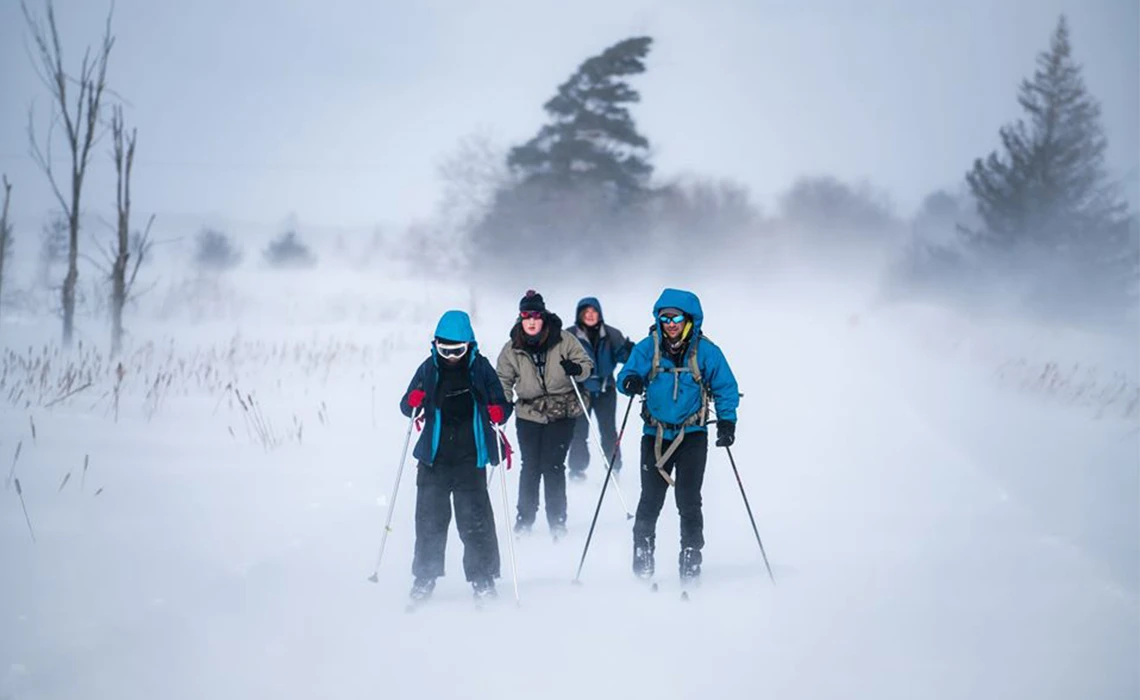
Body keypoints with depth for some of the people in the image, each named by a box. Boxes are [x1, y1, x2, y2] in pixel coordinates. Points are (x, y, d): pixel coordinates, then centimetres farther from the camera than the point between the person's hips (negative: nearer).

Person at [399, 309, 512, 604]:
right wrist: (412, 402, -13)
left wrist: (499, 411, -17)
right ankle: (425, 576, 12)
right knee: (430, 517, 3)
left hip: (469, 458, -2)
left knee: (475, 518, -3)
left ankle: (482, 576, 6)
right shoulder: (429, 369, 6)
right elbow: (408, 406, 9)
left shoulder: (480, 368, 3)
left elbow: (500, 401, 6)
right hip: (434, 456, 2)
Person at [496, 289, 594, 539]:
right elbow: (503, 379, 12)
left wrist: (576, 369, -20)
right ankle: (524, 520, 18)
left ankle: (557, 522, 5)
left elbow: (587, 364, 1)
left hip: (561, 413, -2)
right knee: (530, 467, 4)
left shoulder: (563, 340, -6)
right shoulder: (513, 348, 0)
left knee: (553, 467, -5)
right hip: (528, 414, 2)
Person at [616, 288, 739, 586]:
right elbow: (627, 374, -4)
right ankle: (642, 556, 16)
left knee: (688, 499, -7)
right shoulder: (648, 348, -1)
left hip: (692, 434, -1)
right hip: (656, 434, 1)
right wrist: (630, 381, -28)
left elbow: (725, 387, 3)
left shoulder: (705, 351, -4)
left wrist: (727, 421, -8)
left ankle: (691, 559, 3)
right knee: (650, 500, 0)